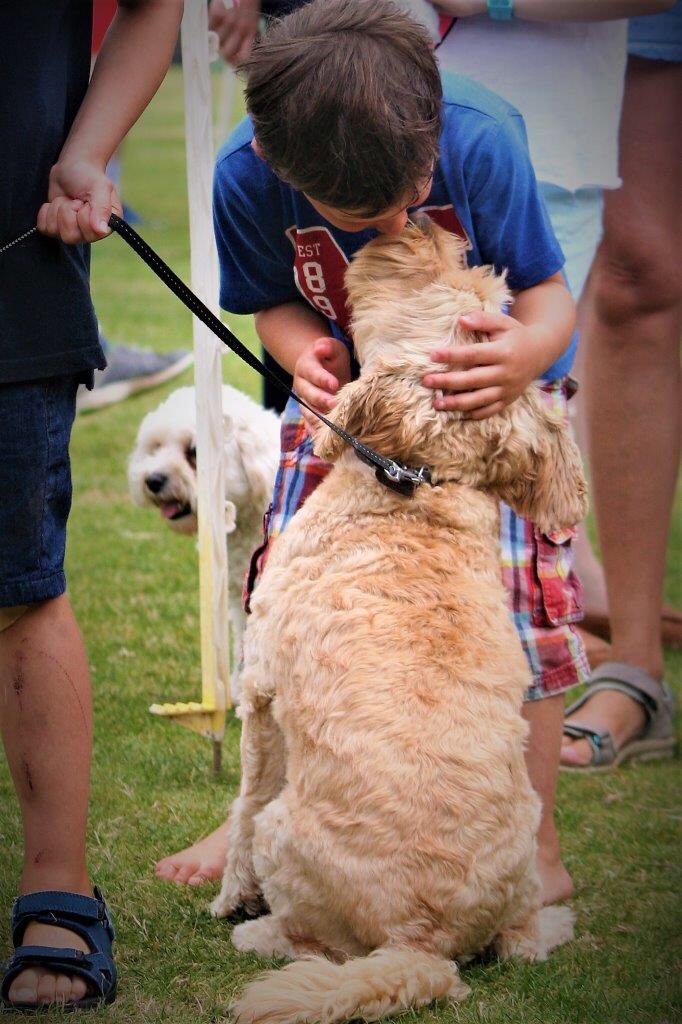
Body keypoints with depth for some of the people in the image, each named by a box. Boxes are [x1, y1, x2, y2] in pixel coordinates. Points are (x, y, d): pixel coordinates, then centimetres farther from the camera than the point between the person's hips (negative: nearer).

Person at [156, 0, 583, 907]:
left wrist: (528, 353, -45)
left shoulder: (480, 139, -32)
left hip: (496, 387, -2)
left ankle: (536, 847, 1)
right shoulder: (248, 174, -26)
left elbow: (547, 290, -21)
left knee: (513, 581, -12)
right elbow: (276, 303, -7)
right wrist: (306, 354, -31)